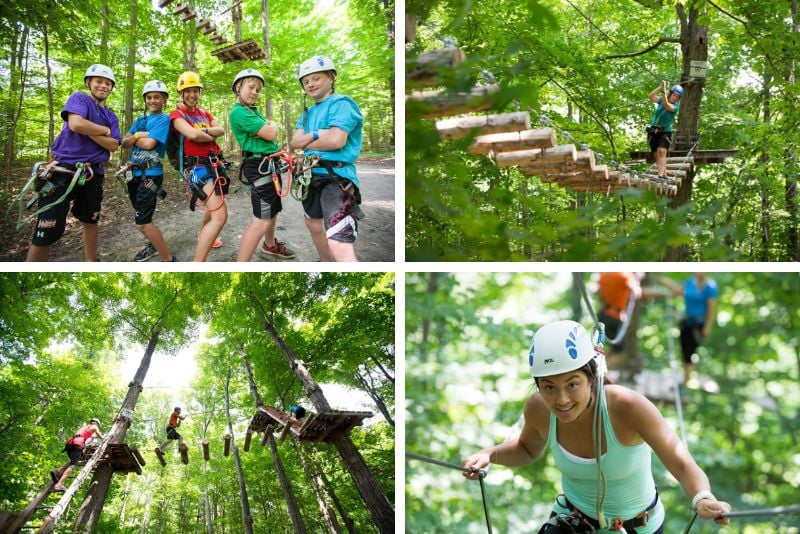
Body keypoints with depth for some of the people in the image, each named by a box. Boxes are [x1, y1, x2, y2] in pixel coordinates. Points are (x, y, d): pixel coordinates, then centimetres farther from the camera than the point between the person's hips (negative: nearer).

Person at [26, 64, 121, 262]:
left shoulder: (111, 116, 15)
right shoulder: (79, 98, -1)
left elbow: (114, 145, 0)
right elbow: (76, 124, -21)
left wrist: (90, 131, -13)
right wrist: (105, 130, -6)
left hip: (93, 174, 6)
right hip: (64, 171, -6)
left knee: (90, 221, 19)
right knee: (46, 232, -11)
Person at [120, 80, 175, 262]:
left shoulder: (164, 119, -7)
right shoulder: (140, 120, 15)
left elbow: (149, 143, -19)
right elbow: (124, 143, 5)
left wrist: (133, 138, -1)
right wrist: (137, 136, -14)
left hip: (150, 174, -8)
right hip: (135, 173, 8)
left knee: (142, 222, -14)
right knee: (141, 216, 20)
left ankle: (168, 259, -8)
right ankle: (154, 245, 42)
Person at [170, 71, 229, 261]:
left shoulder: (205, 113, 17)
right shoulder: (177, 115, -4)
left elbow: (221, 130, 1)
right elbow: (193, 135, -21)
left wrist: (204, 131, -17)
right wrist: (211, 136, -3)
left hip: (216, 163, 8)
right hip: (199, 166, -8)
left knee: (215, 208, 29)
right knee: (220, 215, -24)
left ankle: (203, 235, 58)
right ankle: (197, 266, -27)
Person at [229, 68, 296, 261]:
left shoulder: (254, 111, 18)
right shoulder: (239, 112, -14)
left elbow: (272, 133, 12)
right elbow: (271, 133, -18)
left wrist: (269, 127, -9)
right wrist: (272, 126, 4)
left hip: (269, 164, 10)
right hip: (259, 166, -10)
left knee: (273, 209, 26)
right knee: (261, 220, -15)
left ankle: (270, 245, 48)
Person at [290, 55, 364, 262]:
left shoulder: (341, 103, -8)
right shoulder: (309, 112, 18)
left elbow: (336, 140, -22)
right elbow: (294, 142, 5)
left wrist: (306, 142, -4)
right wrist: (316, 135, -16)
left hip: (337, 177, -10)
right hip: (313, 174, 10)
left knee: (339, 245, -26)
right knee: (313, 223, 29)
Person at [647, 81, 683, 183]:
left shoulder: (676, 106, -7)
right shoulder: (661, 100, 3)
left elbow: (666, 105, -27)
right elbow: (651, 97, -14)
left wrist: (664, 91, -32)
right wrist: (660, 87, -24)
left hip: (665, 132, -4)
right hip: (653, 131, 4)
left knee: (661, 151, -24)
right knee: (657, 155, 3)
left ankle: (661, 176, -33)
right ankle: (664, 176, 12)